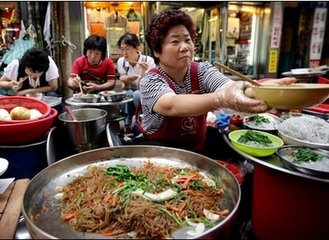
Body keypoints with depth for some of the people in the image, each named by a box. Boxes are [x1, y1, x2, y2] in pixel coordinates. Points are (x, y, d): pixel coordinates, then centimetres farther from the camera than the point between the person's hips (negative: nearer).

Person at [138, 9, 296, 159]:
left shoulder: (202, 71, -8)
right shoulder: (150, 81, -19)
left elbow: (230, 87, -29)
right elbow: (171, 105, -42)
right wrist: (221, 98, -60)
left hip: (198, 144, 4)